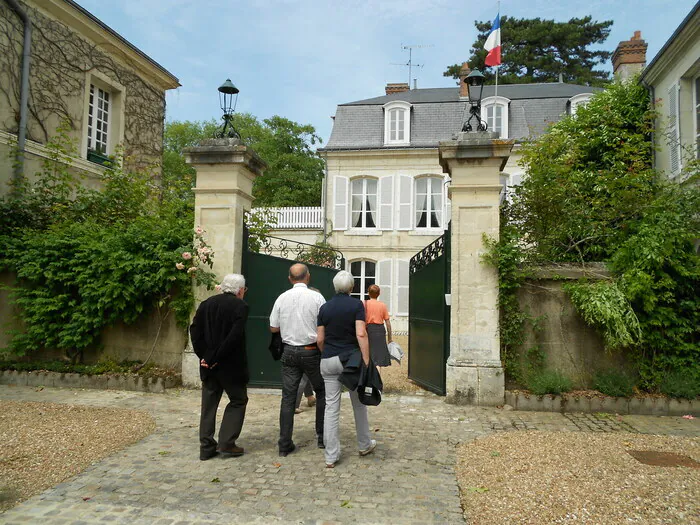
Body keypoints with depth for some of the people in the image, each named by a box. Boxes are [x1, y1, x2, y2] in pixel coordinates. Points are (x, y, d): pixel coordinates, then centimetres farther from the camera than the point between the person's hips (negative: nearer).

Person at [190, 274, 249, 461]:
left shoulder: (207, 303, 7)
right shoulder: (240, 306, -11)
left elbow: (195, 330, 0)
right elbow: (234, 336, -20)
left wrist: (204, 355, 0)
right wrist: (216, 358, -13)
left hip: (208, 365, 5)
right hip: (231, 365, -5)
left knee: (209, 405, 13)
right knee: (238, 401, 11)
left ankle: (206, 447, 18)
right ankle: (227, 444, 8)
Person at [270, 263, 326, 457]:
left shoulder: (282, 298, 0)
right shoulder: (316, 297, -9)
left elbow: (273, 328, 6)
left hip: (289, 351, 3)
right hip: (311, 351, -3)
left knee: (288, 397, 7)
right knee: (321, 392, 15)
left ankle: (284, 444, 10)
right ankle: (322, 436, 20)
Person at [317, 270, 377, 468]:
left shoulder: (325, 307, 3)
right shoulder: (356, 305, -6)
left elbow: (319, 339, 4)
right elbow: (361, 334, -16)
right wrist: (366, 362, -16)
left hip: (328, 361, 2)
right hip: (351, 358, -2)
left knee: (331, 407, 4)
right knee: (359, 403, 16)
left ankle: (331, 456, 6)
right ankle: (364, 445, 31)